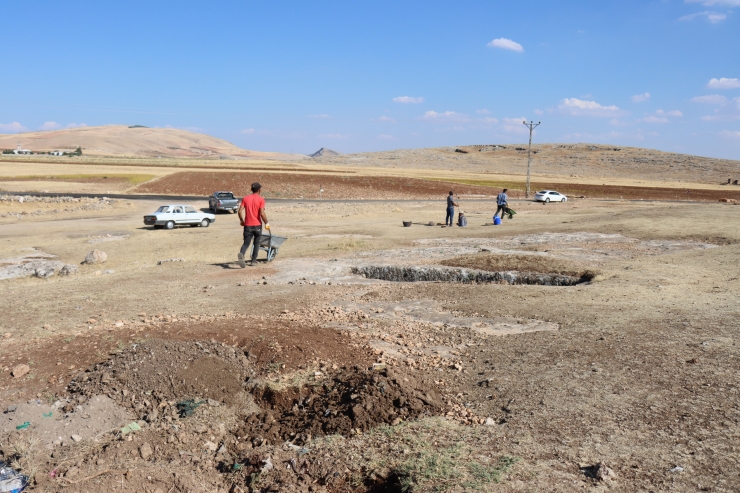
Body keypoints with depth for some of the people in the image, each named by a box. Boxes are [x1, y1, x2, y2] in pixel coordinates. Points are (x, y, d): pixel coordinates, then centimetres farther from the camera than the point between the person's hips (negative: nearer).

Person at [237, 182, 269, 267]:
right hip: (257, 225, -2)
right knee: (256, 243, 16)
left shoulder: (245, 198, 6)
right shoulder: (261, 199, -5)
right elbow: (262, 213, -14)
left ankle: (241, 254, -28)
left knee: (246, 243, 3)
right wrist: (266, 223, -2)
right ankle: (253, 260, 16)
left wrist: (241, 220, 15)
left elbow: (240, 211, -1)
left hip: (247, 225, 2)